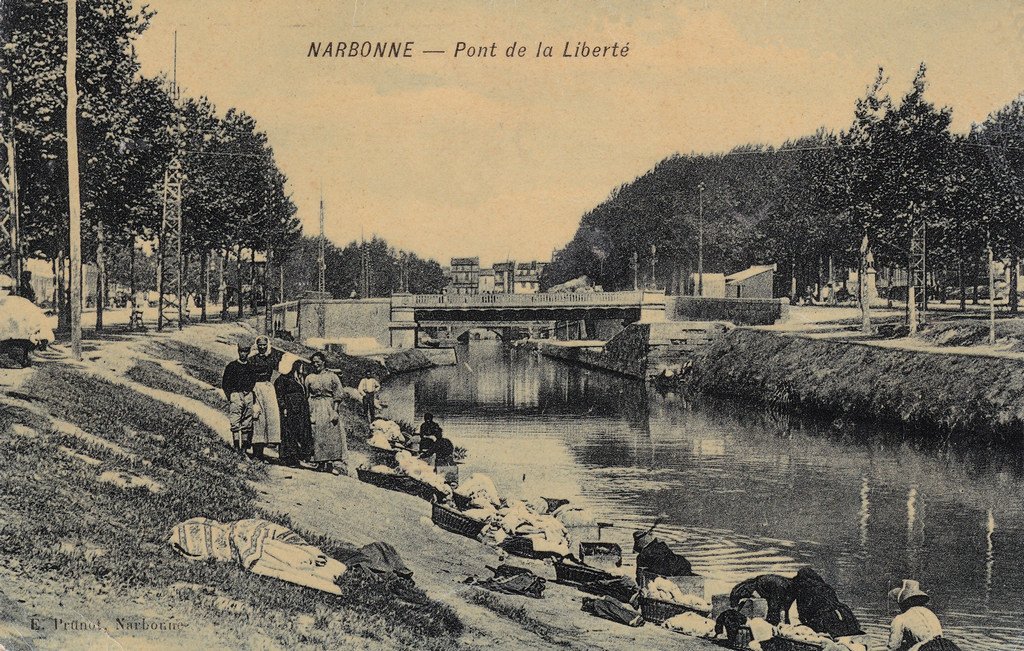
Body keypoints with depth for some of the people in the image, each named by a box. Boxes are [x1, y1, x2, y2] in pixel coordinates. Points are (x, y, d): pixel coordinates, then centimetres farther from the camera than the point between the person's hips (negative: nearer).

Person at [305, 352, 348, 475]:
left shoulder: (332, 377, 3)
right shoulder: (309, 378, 9)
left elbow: (337, 396, 0)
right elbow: (306, 396, 8)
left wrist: (335, 411, -9)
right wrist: (309, 413, -2)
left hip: (329, 407, -1)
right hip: (315, 408, 1)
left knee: (331, 435, -5)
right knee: (317, 436, -1)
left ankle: (330, 463, -3)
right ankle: (320, 462, 5)